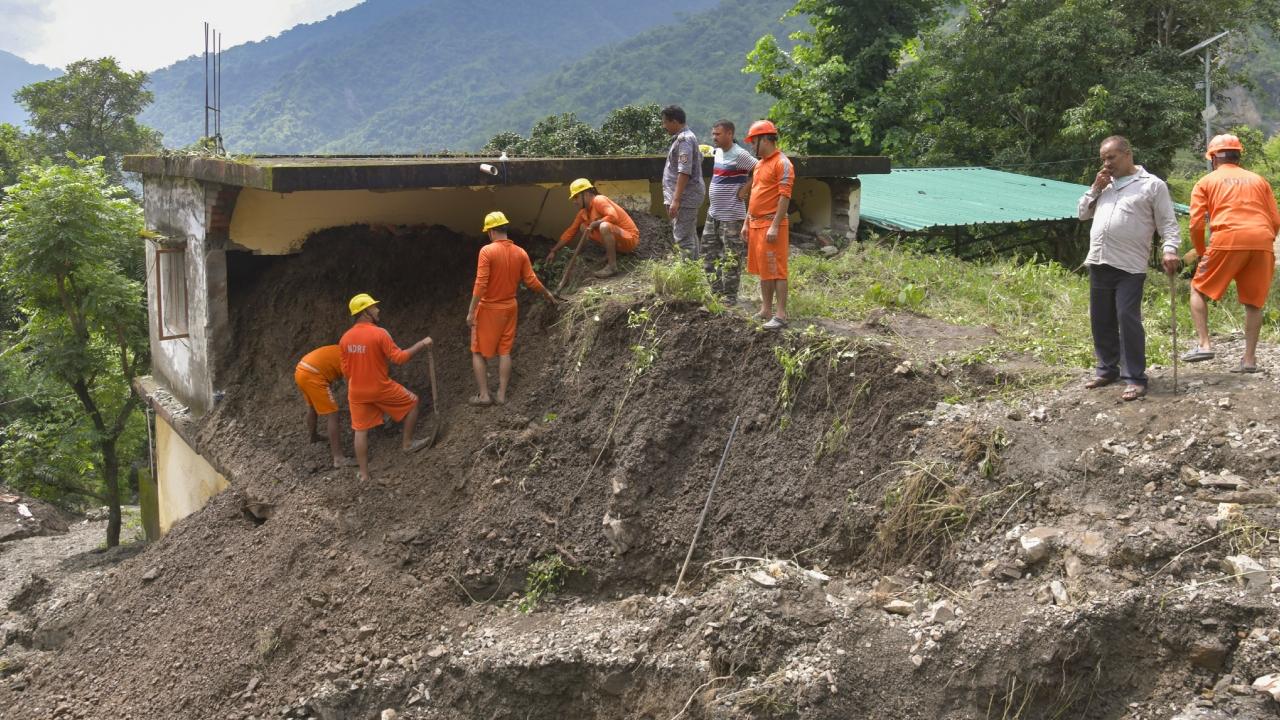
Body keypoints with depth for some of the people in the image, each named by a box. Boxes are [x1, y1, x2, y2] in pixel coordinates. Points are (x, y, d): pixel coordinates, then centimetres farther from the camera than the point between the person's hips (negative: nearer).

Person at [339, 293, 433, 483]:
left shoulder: (345, 338, 0)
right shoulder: (379, 333, -18)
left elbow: (345, 370, 7)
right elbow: (399, 358, -17)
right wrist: (421, 344, -7)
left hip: (356, 392, 5)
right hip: (381, 388, -5)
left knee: (361, 430, 12)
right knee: (412, 402, 17)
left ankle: (364, 474, 16)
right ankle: (407, 443, 24)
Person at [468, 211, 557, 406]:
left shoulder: (487, 251, -18)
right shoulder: (520, 253, -2)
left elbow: (480, 284, -21)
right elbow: (531, 281, 1)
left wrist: (471, 311, -16)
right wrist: (547, 294, 20)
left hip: (488, 308, -5)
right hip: (509, 307, 5)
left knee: (478, 352, 7)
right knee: (505, 351, 12)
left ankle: (483, 395, 6)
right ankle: (502, 395, 12)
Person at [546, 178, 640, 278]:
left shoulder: (599, 201, -18)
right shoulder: (584, 212, 9)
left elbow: (613, 217, -34)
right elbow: (571, 232, 14)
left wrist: (595, 224, -20)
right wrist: (554, 251, 12)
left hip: (629, 238, -9)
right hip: (618, 243, 9)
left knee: (604, 226, -36)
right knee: (583, 228, 9)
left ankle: (612, 267, -30)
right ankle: (610, 253, 7)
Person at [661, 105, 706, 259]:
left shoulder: (684, 139, -14)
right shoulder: (686, 137, 17)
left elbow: (684, 172, -22)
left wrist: (676, 200, -25)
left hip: (685, 197, -11)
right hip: (689, 196, 11)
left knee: (683, 239, -12)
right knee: (690, 236, 15)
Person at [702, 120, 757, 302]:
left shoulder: (739, 155, -16)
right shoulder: (718, 152, 11)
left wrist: (744, 189, -15)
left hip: (731, 216, -10)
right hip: (713, 213, 10)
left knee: (731, 257, -2)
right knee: (709, 252, 14)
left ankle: (729, 295, 5)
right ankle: (716, 291, 24)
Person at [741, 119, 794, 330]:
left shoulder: (782, 163, -11)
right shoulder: (759, 164, 17)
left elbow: (784, 196, -18)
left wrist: (775, 226, -23)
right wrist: (746, 222, 18)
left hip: (771, 225, -9)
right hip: (756, 224, 9)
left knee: (776, 271, -8)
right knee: (762, 270, 12)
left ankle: (781, 315, -8)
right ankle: (766, 311, 19)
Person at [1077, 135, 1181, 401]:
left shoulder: (1153, 185, 0)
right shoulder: (1104, 184, 18)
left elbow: (1167, 223, -2)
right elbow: (1082, 213, 21)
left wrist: (1170, 249, -18)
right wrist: (1095, 189, 6)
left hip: (1130, 266, -6)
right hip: (1098, 262, 6)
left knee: (1128, 319, -11)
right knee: (1101, 320, 13)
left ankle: (1135, 378, -5)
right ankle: (1107, 369, 28)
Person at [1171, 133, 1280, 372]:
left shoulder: (1206, 182, 13)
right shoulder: (1258, 180, 22)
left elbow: (1196, 224, 4)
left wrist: (1200, 252, 18)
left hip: (1227, 241, -3)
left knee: (1199, 289, 14)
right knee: (1253, 302, 12)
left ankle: (1204, 344, 1)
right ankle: (1249, 358, 8)